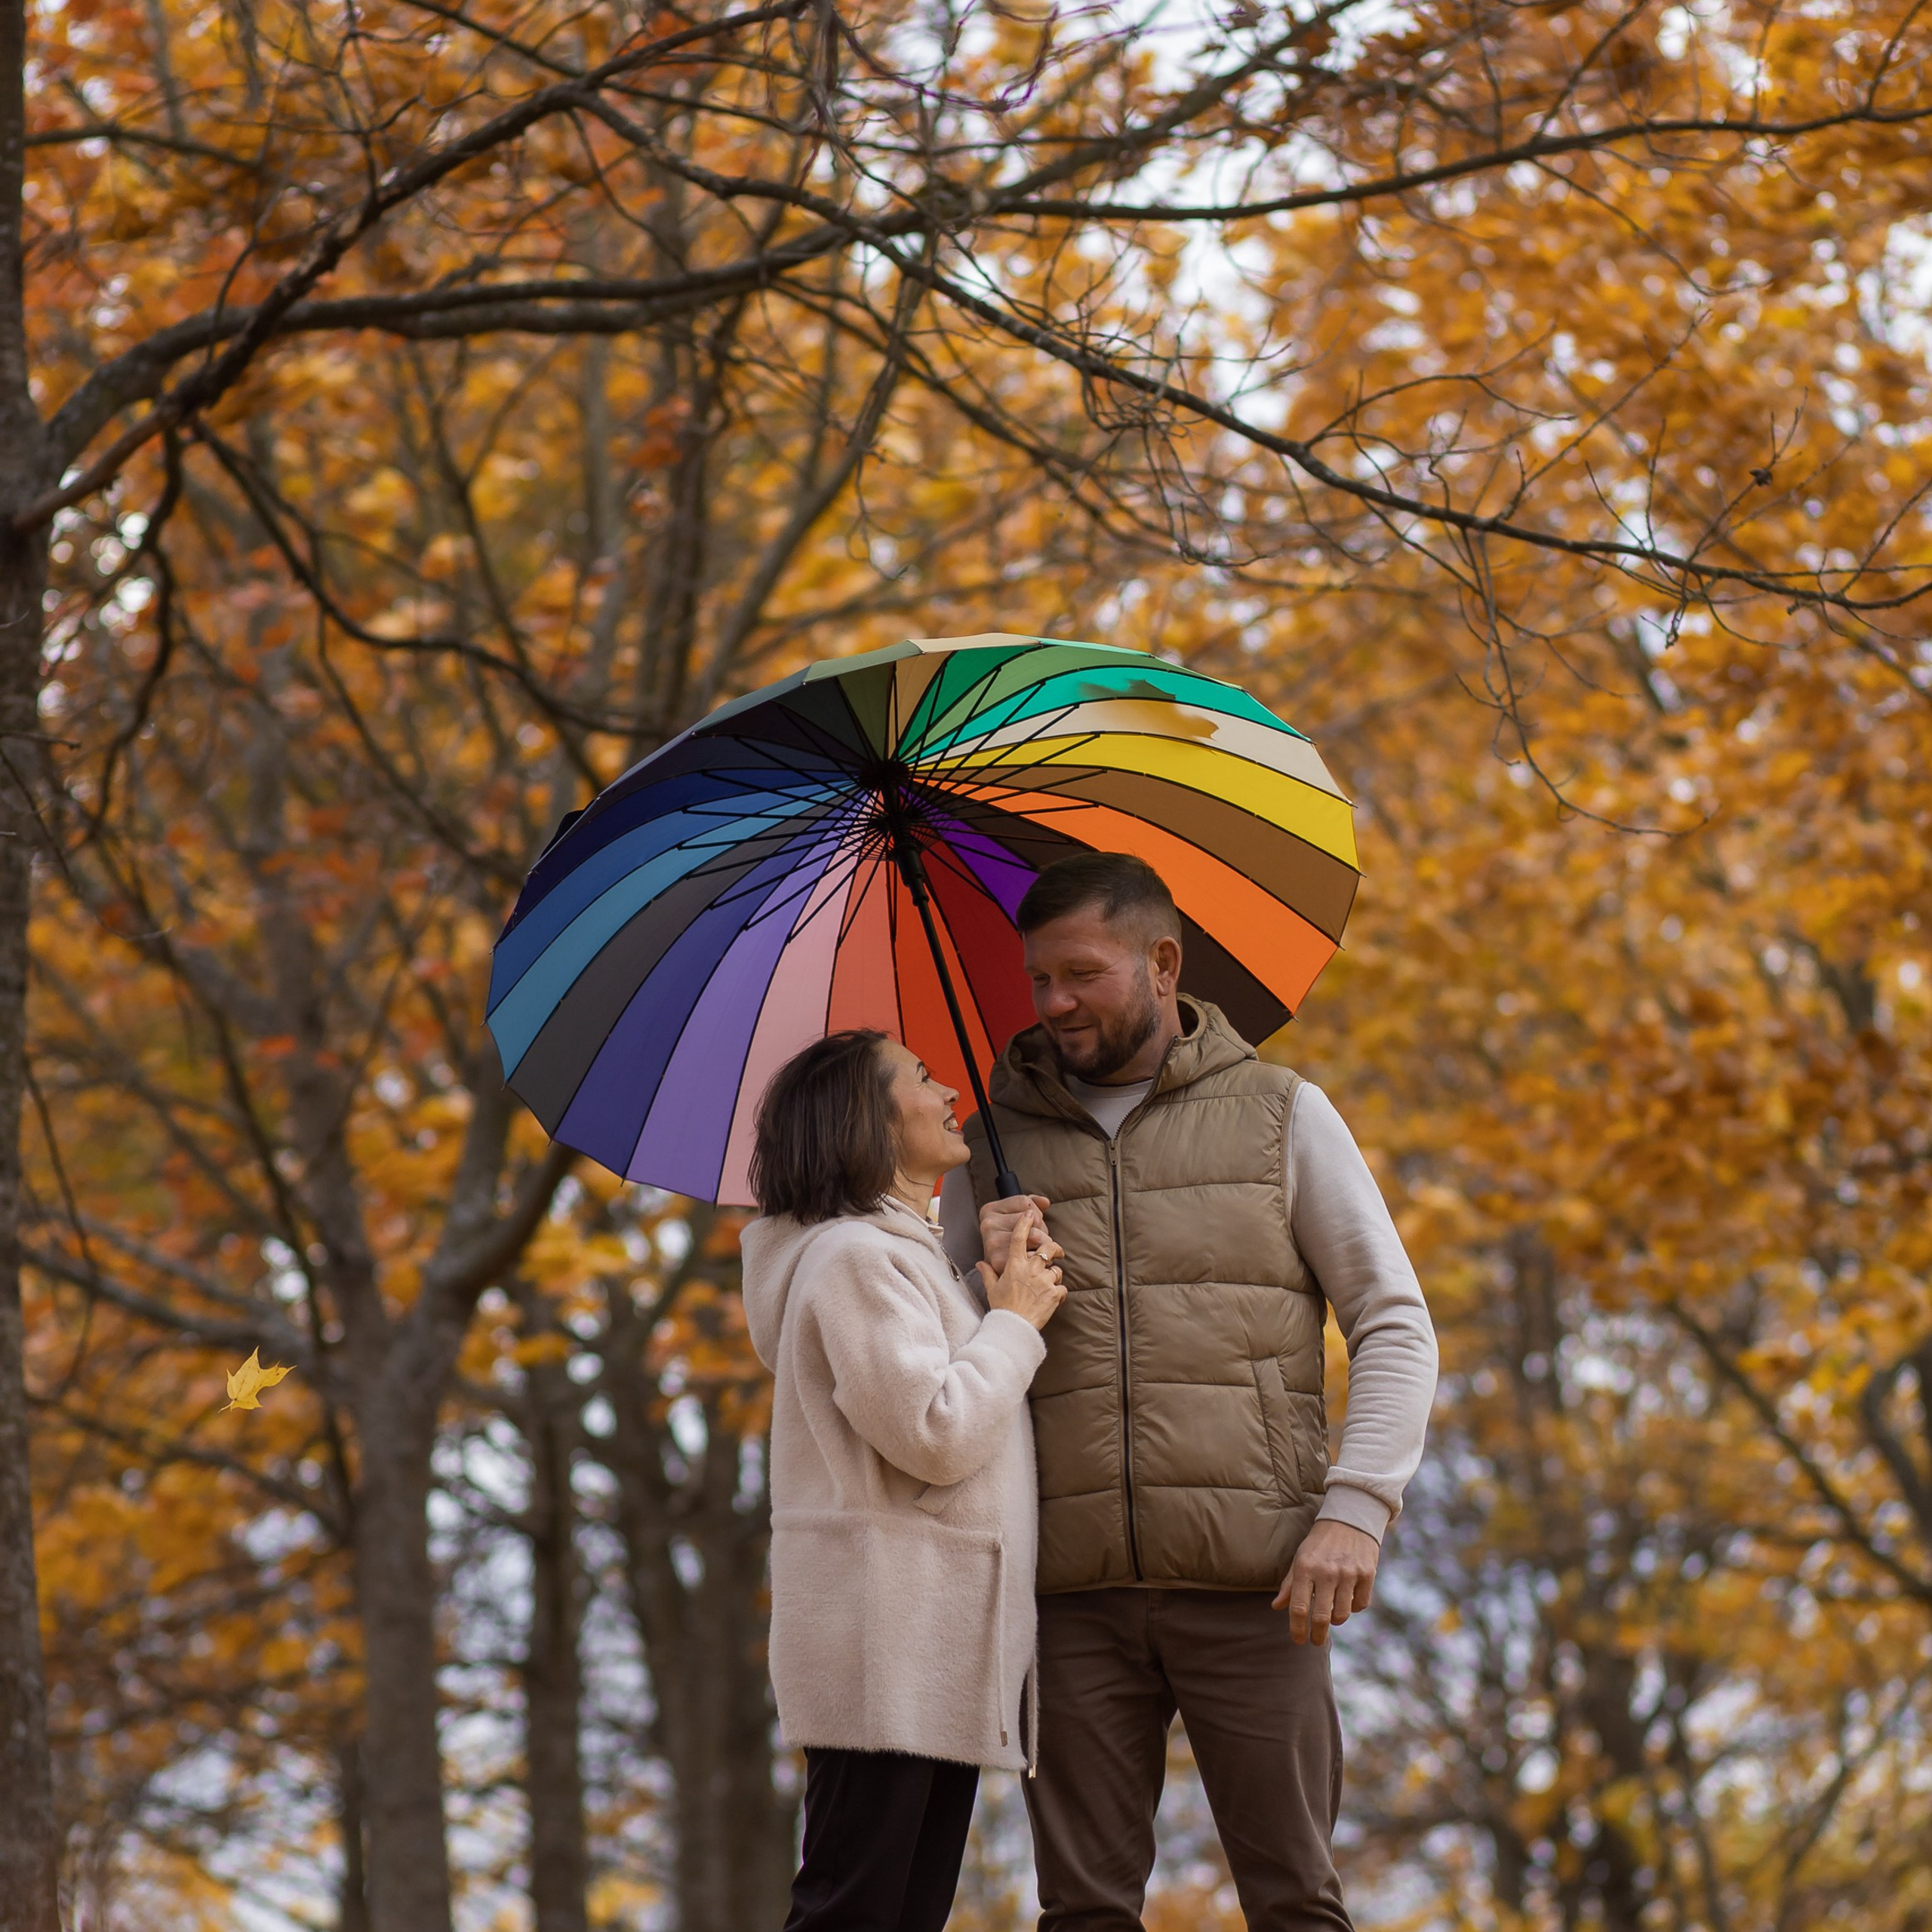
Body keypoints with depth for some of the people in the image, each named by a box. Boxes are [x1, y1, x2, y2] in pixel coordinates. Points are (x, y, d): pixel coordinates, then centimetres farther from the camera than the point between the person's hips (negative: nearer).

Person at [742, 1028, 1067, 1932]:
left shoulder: (914, 1254, 22)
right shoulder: (852, 1258, -11)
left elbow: (982, 1416, 23)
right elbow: (936, 1434, -20)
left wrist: (1016, 1279, 10)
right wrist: (1015, 1320, -6)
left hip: (939, 1652, 10)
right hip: (884, 1652, -10)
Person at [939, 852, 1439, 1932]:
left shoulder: (1281, 1116, 9)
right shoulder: (1001, 1143, 14)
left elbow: (1396, 1326, 5)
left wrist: (1357, 1509, -9)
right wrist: (988, 1284, -6)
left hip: (1250, 1581, -2)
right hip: (1074, 1588, 2)